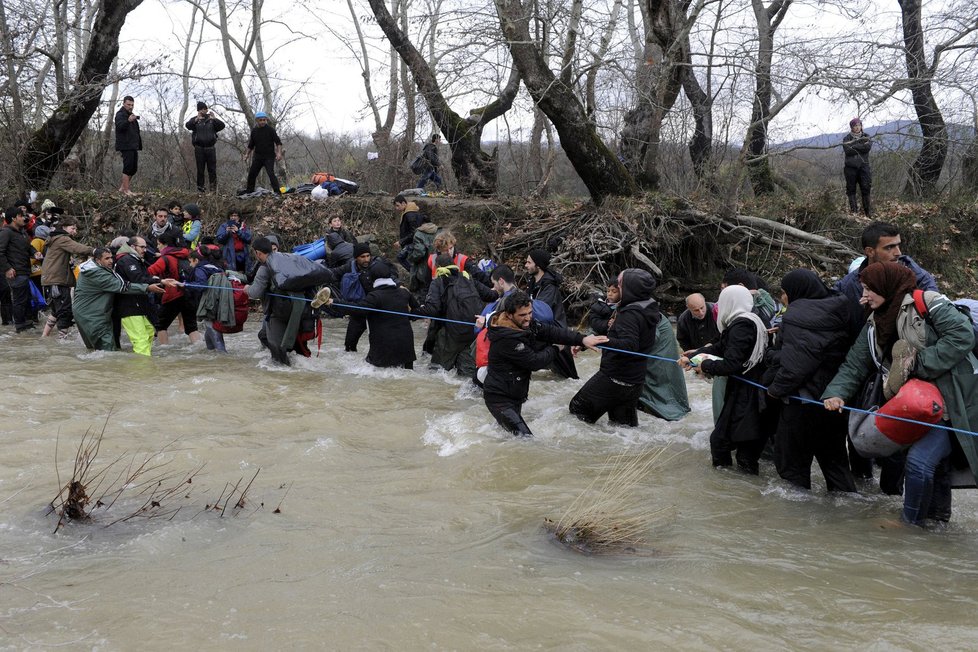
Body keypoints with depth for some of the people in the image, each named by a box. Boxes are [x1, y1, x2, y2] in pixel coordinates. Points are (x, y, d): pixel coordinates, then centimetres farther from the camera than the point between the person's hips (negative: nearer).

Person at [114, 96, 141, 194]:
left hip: (133, 146, 10)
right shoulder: (120, 114, -7)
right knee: (128, 168, -11)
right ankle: (126, 190, -10)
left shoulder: (131, 114, 23)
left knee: (134, 168, 10)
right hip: (125, 146, -9)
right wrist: (128, 121, -44)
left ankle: (122, 187, 19)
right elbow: (120, 126, -29)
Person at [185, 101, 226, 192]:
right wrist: (197, 119, -30)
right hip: (199, 148, 0)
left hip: (210, 147, 0)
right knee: (200, 170, 2)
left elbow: (222, 125, -5)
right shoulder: (195, 119, 5)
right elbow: (188, 125, -14)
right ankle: (200, 188, 7)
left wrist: (214, 119, -22)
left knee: (212, 169, -1)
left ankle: (213, 188, 4)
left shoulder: (212, 119, 8)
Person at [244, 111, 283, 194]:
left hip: (269, 157, -5)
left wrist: (279, 153, -22)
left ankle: (276, 191, -16)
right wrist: (247, 154, 9)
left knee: (271, 173, -19)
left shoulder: (270, 129, -7)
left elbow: (278, 142, -10)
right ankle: (249, 190, 25)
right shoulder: (254, 131, 7)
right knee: (251, 174, 9)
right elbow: (251, 145, 18)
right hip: (258, 156, 5)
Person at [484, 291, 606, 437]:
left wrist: (582, 339, -20)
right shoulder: (506, 338, -29)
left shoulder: (526, 322, -3)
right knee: (525, 438, -17)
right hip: (499, 398, -10)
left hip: (515, 395, 10)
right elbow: (535, 362, -23)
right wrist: (554, 349, -5)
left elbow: (550, 331, -8)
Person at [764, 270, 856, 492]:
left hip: (804, 399, -8)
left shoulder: (797, 315, -17)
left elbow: (795, 363, -23)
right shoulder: (837, 310, 8)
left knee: (790, 458, 4)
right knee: (833, 456, 19)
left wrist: (776, 388, -10)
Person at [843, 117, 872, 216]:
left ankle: (868, 211, -2)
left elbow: (868, 147, -9)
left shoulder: (866, 137, 12)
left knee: (865, 188, -6)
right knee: (851, 189, 0)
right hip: (851, 167, 0)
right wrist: (861, 147, -9)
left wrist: (853, 146, -9)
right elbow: (847, 150, -11)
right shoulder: (847, 138, 7)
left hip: (863, 165, 0)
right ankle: (853, 210, 4)